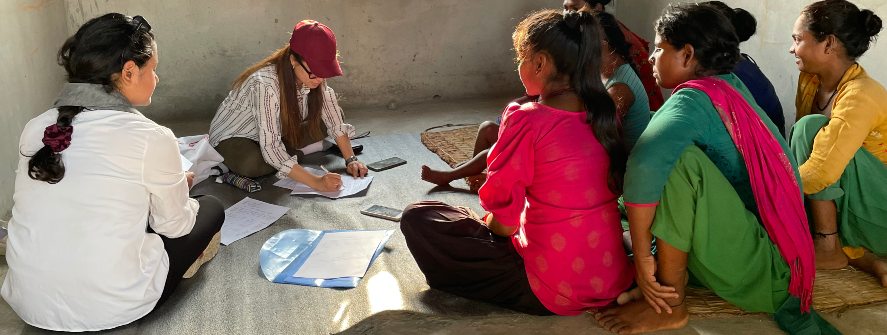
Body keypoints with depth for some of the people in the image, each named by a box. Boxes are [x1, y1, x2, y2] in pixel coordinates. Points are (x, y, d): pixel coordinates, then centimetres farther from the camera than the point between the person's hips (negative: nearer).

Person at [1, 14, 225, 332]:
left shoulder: (36, 128, 1)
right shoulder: (152, 138, -15)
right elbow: (173, 225, 0)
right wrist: (179, 187, 22)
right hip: (108, 308, -6)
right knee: (211, 208, 14)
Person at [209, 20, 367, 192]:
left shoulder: (314, 78, -19)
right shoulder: (265, 83, -38)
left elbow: (335, 121, -8)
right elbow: (270, 149, -41)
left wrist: (351, 159, -21)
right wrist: (315, 182, -46)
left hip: (279, 134, 6)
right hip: (234, 137, -6)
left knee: (327, 119, -11)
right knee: (252, 164, -39)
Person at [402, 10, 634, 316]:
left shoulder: (527, 119, -19)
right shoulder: (602, 113, 1)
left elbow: (504, 221, -12)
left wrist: (485, 225, 11)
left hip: (551, 293, -7)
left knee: (417, 218, 2)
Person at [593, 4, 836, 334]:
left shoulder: (696, 97, -18)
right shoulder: (729, 85, 8)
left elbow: (645, 161, -37)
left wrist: (642, 256, -28)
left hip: (756, 272, -9)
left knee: (679, 158, -28)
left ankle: (670, 304, -15)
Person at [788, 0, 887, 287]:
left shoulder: (860, 97, -25)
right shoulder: (810, 80, 0)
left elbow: (821, 172, -31)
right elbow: (800, 149, 2)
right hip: (854, 207, 8)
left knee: (812, 127, -22)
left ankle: (829, 248, -14)